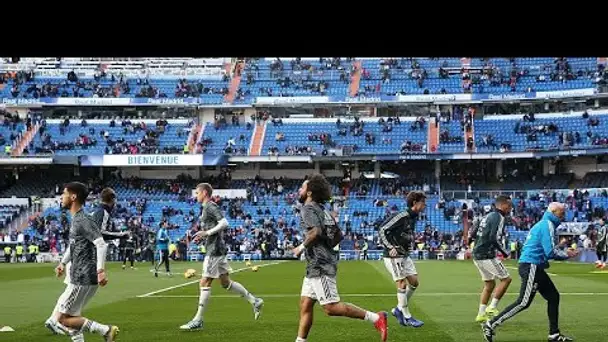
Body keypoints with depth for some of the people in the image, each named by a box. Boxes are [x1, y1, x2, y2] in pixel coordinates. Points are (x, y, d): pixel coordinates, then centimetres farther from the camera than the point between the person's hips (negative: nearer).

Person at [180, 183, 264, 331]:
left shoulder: (211, 206, -12)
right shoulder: (205, 208, 18)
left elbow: (224, 223, -22)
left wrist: (206, 232, -21)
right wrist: (202, 236, 13)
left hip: (215, 250, -10)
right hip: (217, 250, 10)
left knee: (205, 283, -7)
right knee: (226, 282, 14)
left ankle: (198, 320, -4)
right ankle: (255, 301, 20)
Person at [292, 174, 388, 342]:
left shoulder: (308, 209, -10)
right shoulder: (322, 210, 18)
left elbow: (316, 232, -25)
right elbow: (338, 235, 20)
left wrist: (301, 247, -12)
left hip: (319, 266, -10)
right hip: (315, 267, 10)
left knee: (331, 307, -11)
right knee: (305, 306, 9)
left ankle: (375, 317, -9)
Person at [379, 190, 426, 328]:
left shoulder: (413, 218, 10)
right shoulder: (401, 216, -18)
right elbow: (382, 230, -20)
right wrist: (390, 248, -25)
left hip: (405, 255, 9)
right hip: (394, 256, -9)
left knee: (414, 282, 8)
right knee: (402, 284, -7)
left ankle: (399, 310, 21)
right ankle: (407, 317, 2)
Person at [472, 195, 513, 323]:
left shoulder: (487, 216, 17)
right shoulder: (498, 217, -11)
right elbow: (495, 239, -21)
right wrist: (505, 253, -8)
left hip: (477, 255, 9)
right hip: (487, 256, -9)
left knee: (489, 284, 16)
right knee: (506, 279, 0)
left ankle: (481, 313, 15)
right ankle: (492, 308, -3)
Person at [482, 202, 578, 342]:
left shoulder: (542, 224, 20)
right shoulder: (548, 225, -11)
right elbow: (551, 253, -17)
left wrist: (558, 247, 13)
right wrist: (566, 255, -2)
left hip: (535, 267, 11)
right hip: (531, 266, -11)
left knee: (553, 296, 12)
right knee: (524, 302, -11)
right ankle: (490, 325, -10)